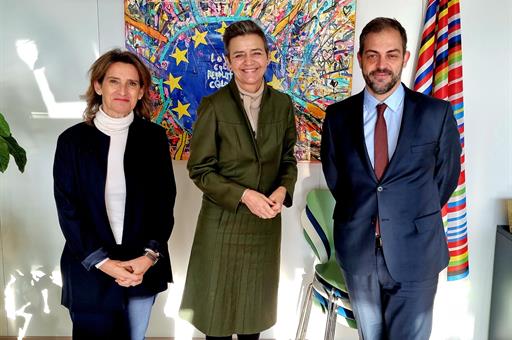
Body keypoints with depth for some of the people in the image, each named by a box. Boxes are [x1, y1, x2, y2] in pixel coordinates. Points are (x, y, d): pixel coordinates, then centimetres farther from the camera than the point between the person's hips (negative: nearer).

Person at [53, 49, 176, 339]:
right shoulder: (72, 140, -4)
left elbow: (165, 200, 0)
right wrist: (102, 262, -12)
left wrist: (150, 255, -10)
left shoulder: (154, 137, -2)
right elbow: (67, 209, -5)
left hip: (144, 264, 1)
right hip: (89, 268, -1)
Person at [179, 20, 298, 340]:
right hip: (223, 221, -3)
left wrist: (283, 190, -13)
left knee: (256, 299, 20)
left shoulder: (283, 104, -1)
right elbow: (200, 170, -10)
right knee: (219, 302, 15)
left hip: (267, 223, 3)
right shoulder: (213, 106, -12)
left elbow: (288, 159, 6)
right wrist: (244, 195, -21)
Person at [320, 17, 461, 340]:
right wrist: (359, 216, 4)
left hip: (415, 252, -2)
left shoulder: (438, 113, -5)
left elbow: (446, 176, 4)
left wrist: (417, 216, 7)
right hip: (357, 250, 2)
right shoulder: (338, 115, 0)